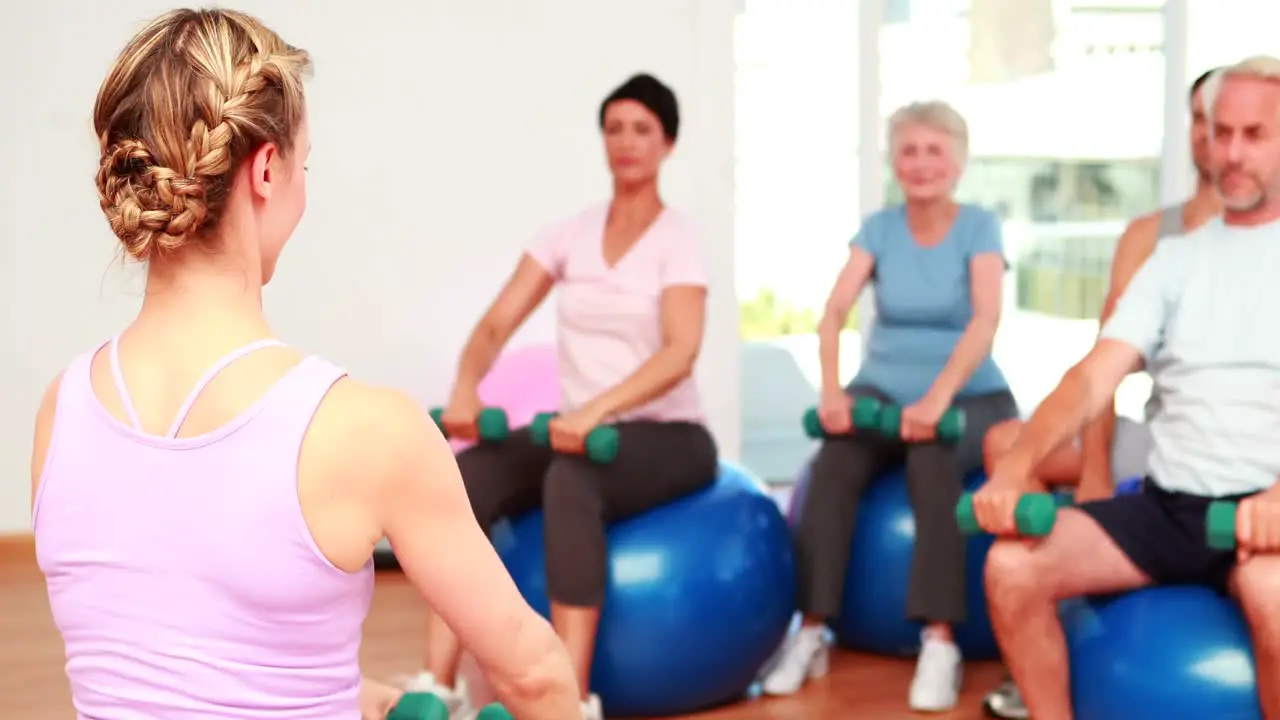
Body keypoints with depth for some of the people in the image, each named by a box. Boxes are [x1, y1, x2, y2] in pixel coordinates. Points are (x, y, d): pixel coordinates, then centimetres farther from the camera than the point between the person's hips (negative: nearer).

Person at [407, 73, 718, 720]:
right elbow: (496, 324, 0)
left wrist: (598, 408, -40)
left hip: (666, 436, -5)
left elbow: (680, 352, -24)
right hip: (584, 431, 5)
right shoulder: (569, 234, 8)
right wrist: (466, 387, -22)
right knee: (465, 477, -24)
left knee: (570, 481, -39)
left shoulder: (679, 239, -8)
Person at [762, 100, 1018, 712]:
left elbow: (986, 319, -20)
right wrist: (831, 388, -28)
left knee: (932, 457, -37)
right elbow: (834, 313, -9)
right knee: (834, 462, -30)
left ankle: (940, 642, -34)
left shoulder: (978, 227, -5)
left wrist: (940, 394, -36)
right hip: (885, 391, 2)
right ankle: (812, 631, -25)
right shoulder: (879, 228, 4)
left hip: (968, 396, -2)